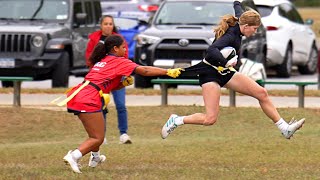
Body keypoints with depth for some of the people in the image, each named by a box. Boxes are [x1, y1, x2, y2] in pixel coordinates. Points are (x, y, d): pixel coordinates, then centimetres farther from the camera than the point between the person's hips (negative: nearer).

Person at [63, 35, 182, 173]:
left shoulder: (102, 61, 26)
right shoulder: (119, 62, 1)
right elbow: (144, 71, -5)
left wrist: (123, 83, 12)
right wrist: (168, 72, -1)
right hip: (88, 99, -9)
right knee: (97, 138, -5)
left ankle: (95, 157, 39)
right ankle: (74, 156, -22)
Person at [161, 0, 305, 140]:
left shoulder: (237, 25, -1)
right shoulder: (230, 36, -27)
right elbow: (211, 50, -45)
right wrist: (226, 63, -59)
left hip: (225, 72, 9)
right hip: (210, 74, -9)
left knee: (261, 93, -3)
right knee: (210, 119, -18)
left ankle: (285, 129, 2)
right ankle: (177, 120, 5)